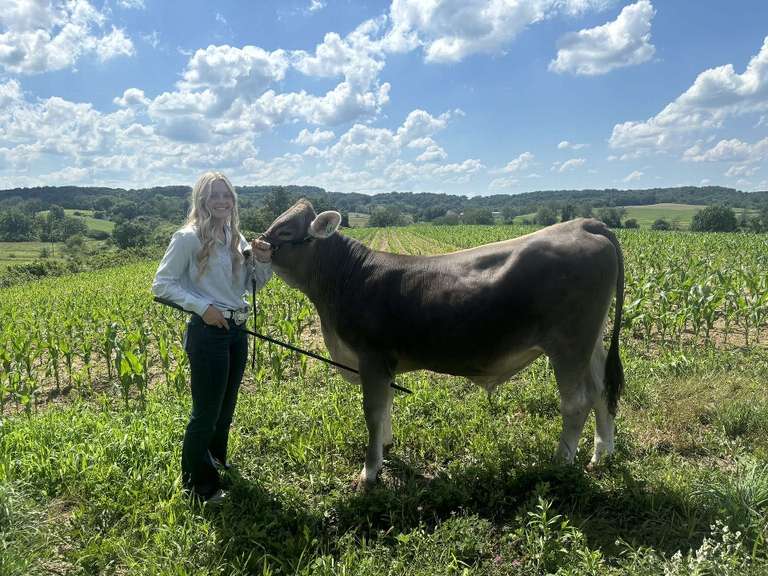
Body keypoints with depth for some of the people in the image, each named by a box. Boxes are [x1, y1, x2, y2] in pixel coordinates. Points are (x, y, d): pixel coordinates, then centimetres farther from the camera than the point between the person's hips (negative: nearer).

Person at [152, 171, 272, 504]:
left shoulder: (236, 238, 9)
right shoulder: (188, 238, -11)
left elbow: (254, 283, 15)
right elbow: (161, 284, -10)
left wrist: (262, 261, -5)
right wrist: (202, 306, -19)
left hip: (237, 330, 7)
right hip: (207, 332, -7)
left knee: (226, 406, 20)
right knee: (207, 410, 2)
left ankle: (216, 461, 42)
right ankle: (199, 484, 20)